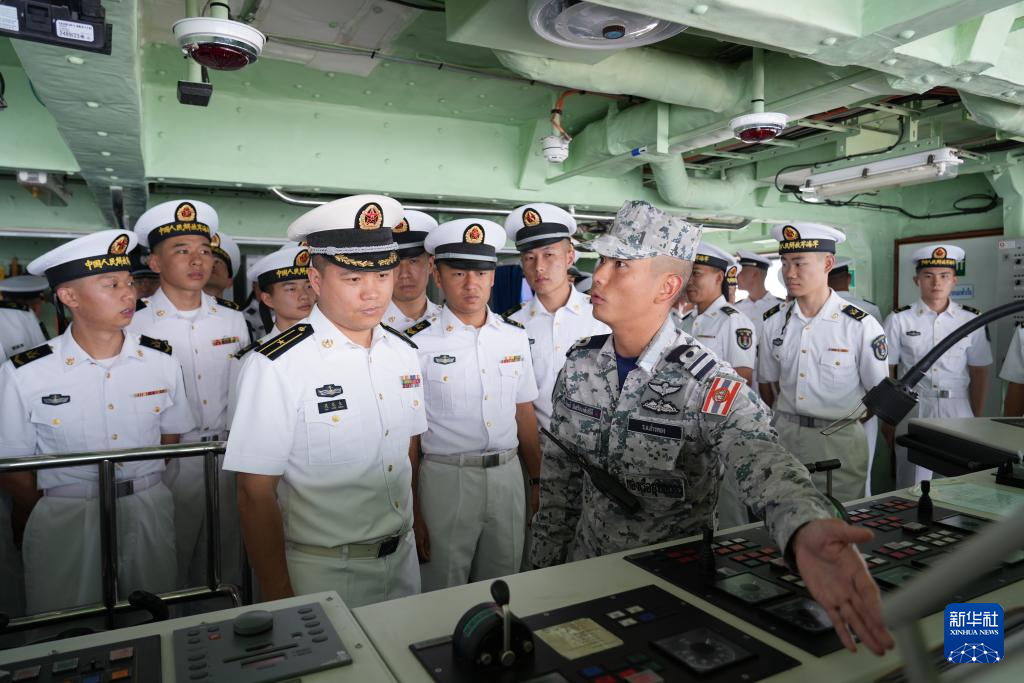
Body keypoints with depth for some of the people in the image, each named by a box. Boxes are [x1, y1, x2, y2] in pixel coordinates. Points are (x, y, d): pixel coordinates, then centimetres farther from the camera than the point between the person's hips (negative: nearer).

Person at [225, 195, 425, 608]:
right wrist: (280, 601, -12)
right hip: (322, 574, -6)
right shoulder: (276, 366, -19)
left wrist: (414, 527, 13)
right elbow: (256, 495, -15)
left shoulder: (404, 352, 0)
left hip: (402, 559, 6)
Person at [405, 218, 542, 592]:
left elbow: (524, 414, 11)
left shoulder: (515, 336, 4)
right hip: (446, 478, -4)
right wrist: (413, 513, -7)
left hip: (508, 475, 4)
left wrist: (536, 481, 11)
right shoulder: (419, 343, -9)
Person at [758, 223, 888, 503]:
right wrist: (788, 420, 9)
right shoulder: (774, 321, 0)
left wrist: (844, 425, 2)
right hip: (783, 437, 3)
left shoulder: (861, 325, -10)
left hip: (840, 441, -3)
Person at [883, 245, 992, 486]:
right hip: (913, 409, -1)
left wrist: (977, 419, 9)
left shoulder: (972, 319, 3)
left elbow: (979, 373, 9)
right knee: (912, 486, 4)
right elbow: (886, 373, 2)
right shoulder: (899, 319, -2)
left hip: (957, 409, 2)